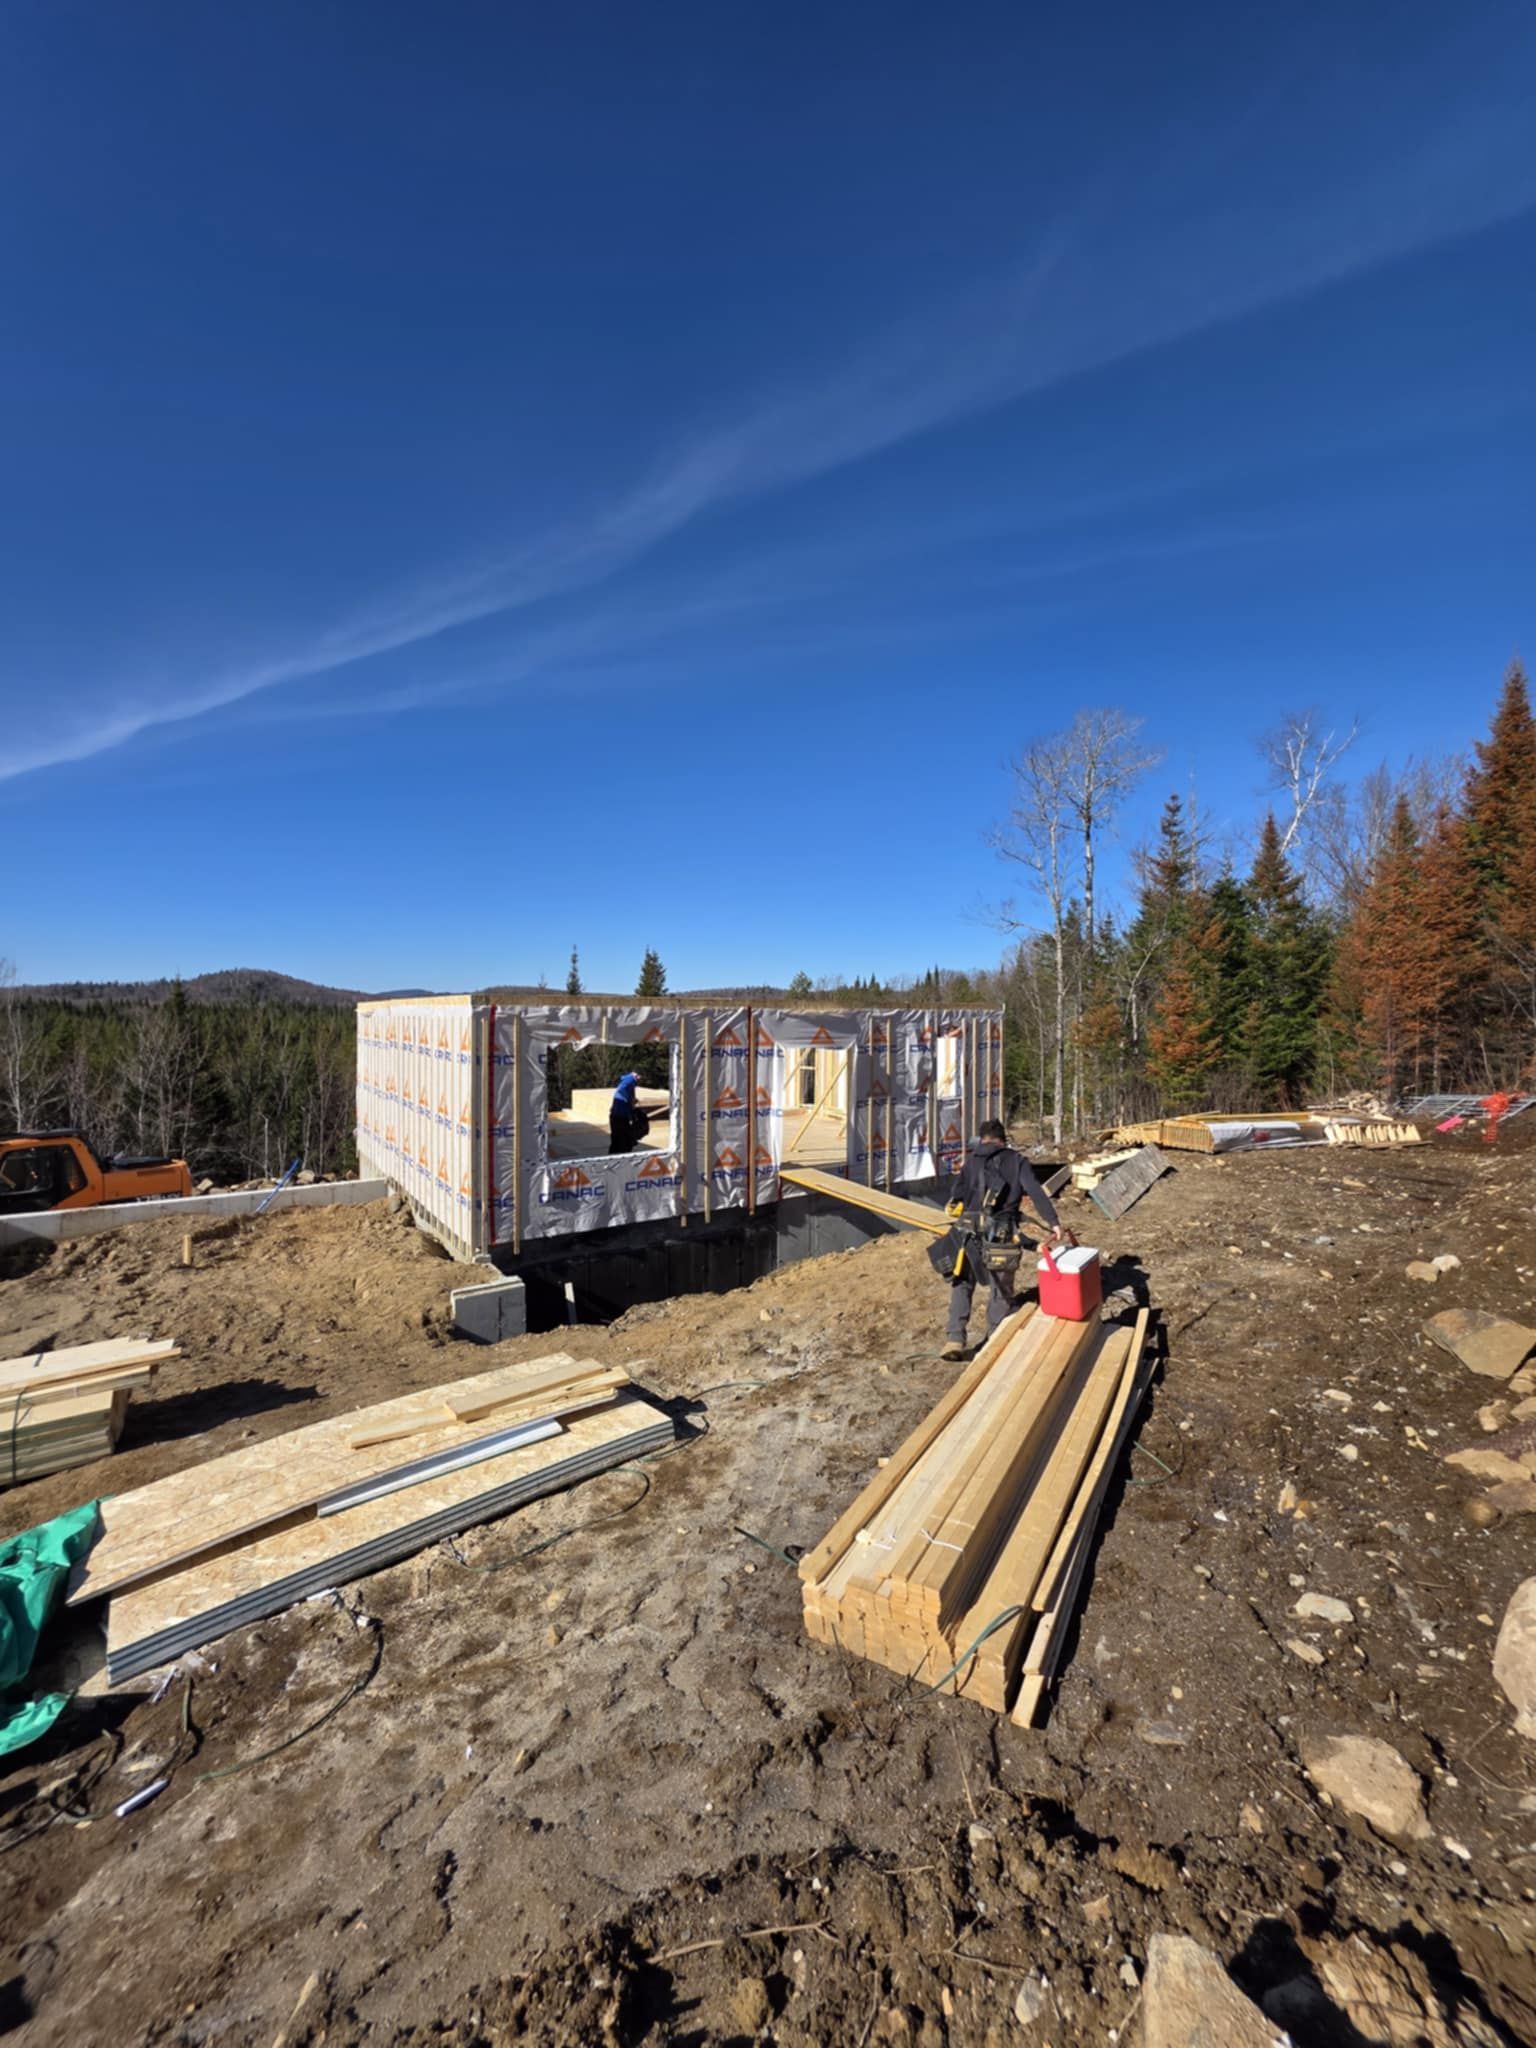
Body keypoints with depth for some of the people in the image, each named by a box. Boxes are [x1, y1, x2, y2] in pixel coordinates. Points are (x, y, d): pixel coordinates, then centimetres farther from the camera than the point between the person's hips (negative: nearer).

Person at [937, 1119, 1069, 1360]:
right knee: (1001, 1292, 16)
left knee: (961, 1285, 15)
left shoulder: (972, 1160, 8)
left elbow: (956, 1195, 2)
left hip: (970, 1233, 1)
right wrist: (1053, 1222, -14)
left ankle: (954, 1339, 7)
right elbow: (1036, 1192, -8)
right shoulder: (1017, 1161, 6)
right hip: (1002, 1237, 0)